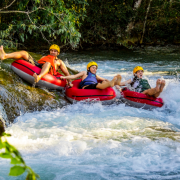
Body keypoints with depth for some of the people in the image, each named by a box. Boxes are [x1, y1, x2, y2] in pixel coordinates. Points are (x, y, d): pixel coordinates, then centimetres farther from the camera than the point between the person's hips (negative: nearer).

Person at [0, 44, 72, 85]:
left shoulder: (59, 62, 29)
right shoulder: (44, 57, 41)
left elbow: (66, 73, 21)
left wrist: (69, 82, 7)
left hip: (46, 71, -4)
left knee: (48, 63, -40)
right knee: (24, 53, -10)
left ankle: (38, 77, -72)